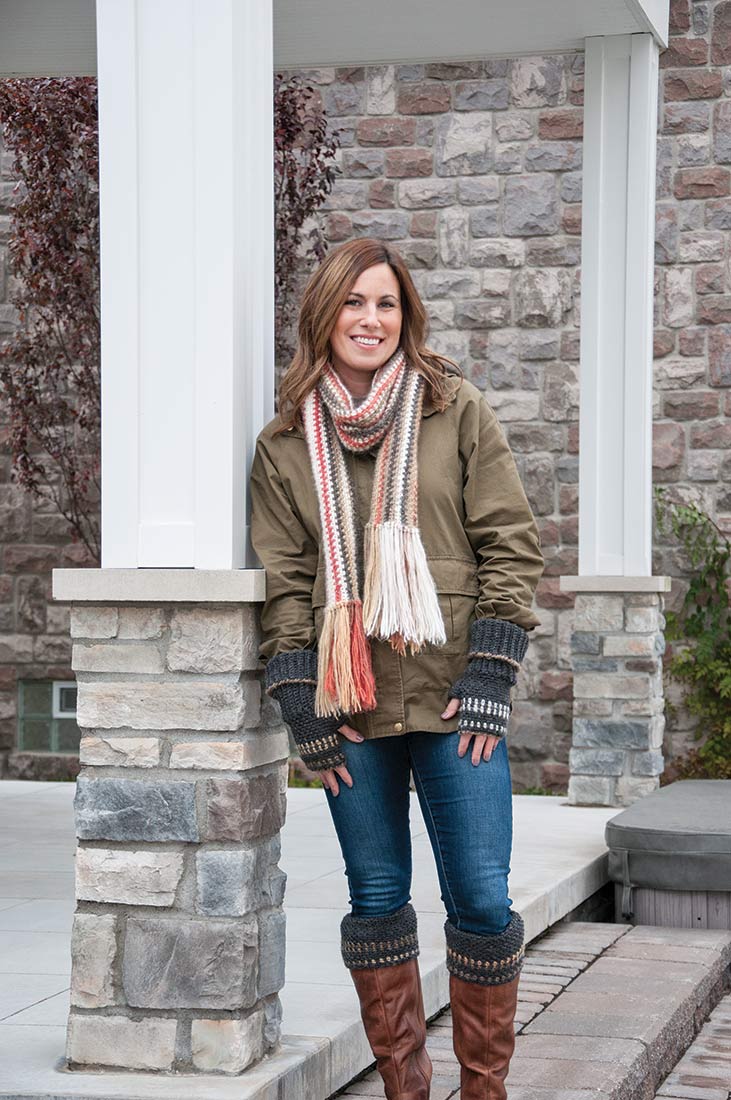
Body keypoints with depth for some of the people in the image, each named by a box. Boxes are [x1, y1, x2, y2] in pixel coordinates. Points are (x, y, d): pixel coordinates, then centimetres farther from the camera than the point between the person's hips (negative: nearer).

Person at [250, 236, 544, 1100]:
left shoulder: (458, 412, 3)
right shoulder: (285, 443, 7)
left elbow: (510, 547, 1)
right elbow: (283, 583, 5)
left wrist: (489, 680, -7)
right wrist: (302, 707, -3)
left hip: (453, 701, -1)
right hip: (350, 708, 2)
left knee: (481, 899, -4)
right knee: (377, 899, 7)